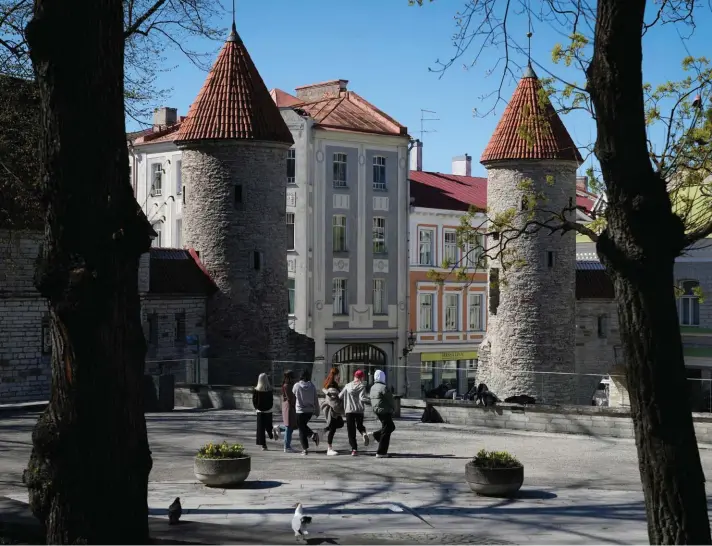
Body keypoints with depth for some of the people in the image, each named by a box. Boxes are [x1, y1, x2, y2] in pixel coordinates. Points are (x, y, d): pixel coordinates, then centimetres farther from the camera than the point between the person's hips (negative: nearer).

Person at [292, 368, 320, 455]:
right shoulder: (312, 386, -3)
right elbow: (316, 400, 2)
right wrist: (316, 411, 11)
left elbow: (293, 398, 3)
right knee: (303, 425, 26)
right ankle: (313, 435, 2)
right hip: (310, 410, 3)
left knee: (302, 429, 5)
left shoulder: (297, 386, -9)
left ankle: (305, 449, 2)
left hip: (300, 411, -3)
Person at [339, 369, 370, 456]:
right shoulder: (362, 386, -4)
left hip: (349, 410, 1)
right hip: (359, 410, -1)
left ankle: (354, 449, -5)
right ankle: (364, 433, -12)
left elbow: (340, 396, 4)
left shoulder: (348, 386, 4)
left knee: (351, 430, 4)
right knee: (359, 425, 23)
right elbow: (362, 398, -17)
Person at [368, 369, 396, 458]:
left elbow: (372, 401, 15)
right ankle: (381, 452, -1)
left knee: (391, 427, 22)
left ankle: (376, 435, 9)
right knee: (386, 432, -2)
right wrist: (393, 408, 5)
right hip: (385, 412, -9)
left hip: (377, 411, 9)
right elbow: (390, 400, -12)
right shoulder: (383, 387, -17)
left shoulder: (372, 388, 10)